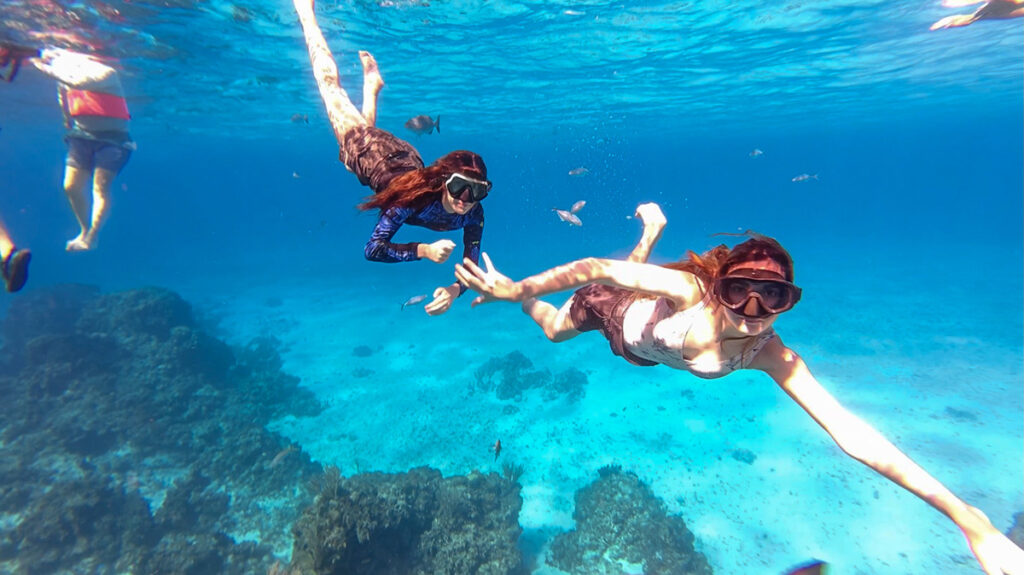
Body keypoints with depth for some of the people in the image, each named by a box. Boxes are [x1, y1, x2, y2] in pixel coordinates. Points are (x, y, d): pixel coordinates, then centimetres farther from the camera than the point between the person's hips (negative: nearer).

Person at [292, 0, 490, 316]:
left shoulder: (473, 214, -34)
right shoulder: (413, 197, -46)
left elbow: (471, 264, -30)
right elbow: (372, 249, -44)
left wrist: (456, 289, -51)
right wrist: (423, 250, -57)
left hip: (406, 158, 4)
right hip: (370, 151, -3)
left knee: (368, 125, 37)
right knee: (330, 83, 18)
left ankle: (372, 81, 62)